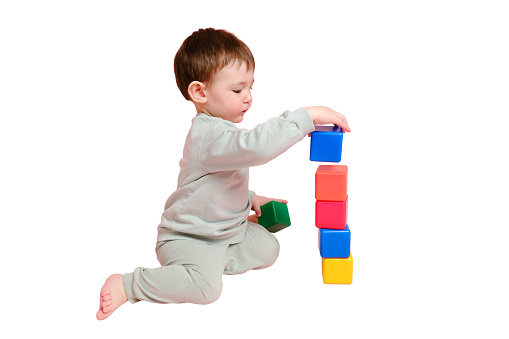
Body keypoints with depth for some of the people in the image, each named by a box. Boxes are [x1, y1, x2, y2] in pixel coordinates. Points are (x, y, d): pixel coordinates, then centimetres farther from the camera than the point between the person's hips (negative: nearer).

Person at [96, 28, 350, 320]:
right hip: (188, 237, -10)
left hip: (224, 229, 10)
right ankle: (127, 285, -15)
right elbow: (257, 146, -47)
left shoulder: (220, 129, 7)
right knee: (206, 286, -31)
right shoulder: (210, 136, -29)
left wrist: (249, 198, 16)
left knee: (268, 248, 8)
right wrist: (307, 116, -42)